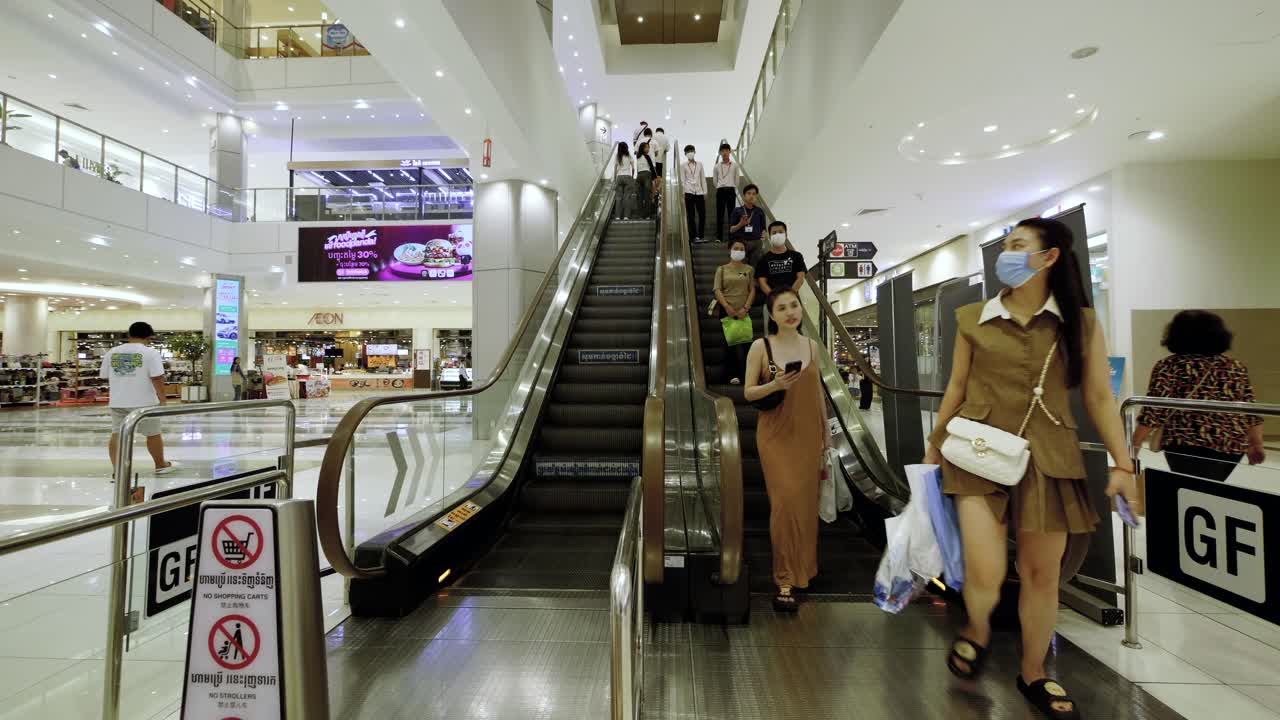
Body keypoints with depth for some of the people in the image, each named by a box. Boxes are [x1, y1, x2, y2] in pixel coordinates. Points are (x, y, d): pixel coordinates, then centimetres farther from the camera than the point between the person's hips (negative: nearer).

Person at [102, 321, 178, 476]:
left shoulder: (112, 352, 7)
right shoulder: (150, 352, -10)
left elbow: (103, 376, 15)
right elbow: (157, 378, -15)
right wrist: (162, 398, -7)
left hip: (118, 402, 4)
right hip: (144, 402, -4)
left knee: (117, 434, 6)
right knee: (153, 434, 9)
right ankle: (161, 465, 21)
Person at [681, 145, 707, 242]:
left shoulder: (699, 164, 13)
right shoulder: (683, 166, 5)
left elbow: (703, 179, 13)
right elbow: (682, 180, 2)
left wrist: (705, 192, 7)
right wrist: (683, 193, -8)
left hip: (699, 192, 3)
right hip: (689, 193, -3)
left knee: (702, 215, -3)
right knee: (691, 216, 0)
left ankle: (700, 236, 7)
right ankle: (693, 237, 5)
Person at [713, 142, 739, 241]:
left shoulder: (734, 165, 5)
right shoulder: (717, 166, 7)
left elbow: (736, 180, 12)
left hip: (731, 190, 0)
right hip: (720, 191, 1)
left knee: (731, 213, -2)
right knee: (720, 214, -1)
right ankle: (719, 237, 3)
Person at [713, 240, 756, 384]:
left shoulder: (749, 269, 9)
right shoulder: (722, 269, 6)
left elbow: (752, 290, 3)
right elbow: (717, 290, -2)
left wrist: (745, 308, -10)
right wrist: (727, 307, -15)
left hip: (744, 311, 1)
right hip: (727, 311, 0)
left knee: (745, 342, -2)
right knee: (729, 342, 1)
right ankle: (732, 375, 2)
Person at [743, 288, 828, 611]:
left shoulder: (811, 345, 6)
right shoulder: (760, 346, -6)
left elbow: (818, 391, 13)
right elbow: (748, 392, -3)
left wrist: (826, 432, 14)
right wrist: (775, 385, -22)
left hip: (807, 434, 4)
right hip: (776, 434, -4)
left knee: (805, 502, 9)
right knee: (786, 501, -9)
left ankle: (802, 569, 29)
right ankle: (785, 580, 3)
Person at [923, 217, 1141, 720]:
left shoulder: (1081, 322, 2)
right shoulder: (973, 319, 2)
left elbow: (1100, 397, 3)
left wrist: (1123, 465, -2)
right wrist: (935, 441, 11)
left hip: (1048, 458, 1)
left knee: (1041, 573, 11)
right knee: (986, 573, -11)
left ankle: (1032, 675, 34)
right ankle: (977, 631, 24)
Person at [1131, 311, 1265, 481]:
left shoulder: (1169, 366, -4)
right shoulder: (1236, 367, 11)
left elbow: (1154, 409, -10)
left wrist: (1136, 442, -5)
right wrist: (1256, 445, 23)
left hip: (1188, 446, -6)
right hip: (1233, 447, 6)